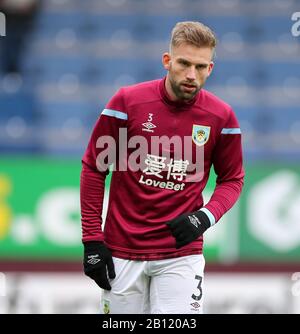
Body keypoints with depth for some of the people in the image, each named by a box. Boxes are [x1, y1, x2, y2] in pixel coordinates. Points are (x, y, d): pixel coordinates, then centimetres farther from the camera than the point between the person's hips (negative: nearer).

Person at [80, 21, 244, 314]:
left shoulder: (221, 116, -3)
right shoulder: (128, 101, -7)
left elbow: (232, 179, 9)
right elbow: (93, 168, 0)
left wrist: (206, 217, -12)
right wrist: (92, 239, -4)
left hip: (181, 253, 0)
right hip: (122, 251, 0)